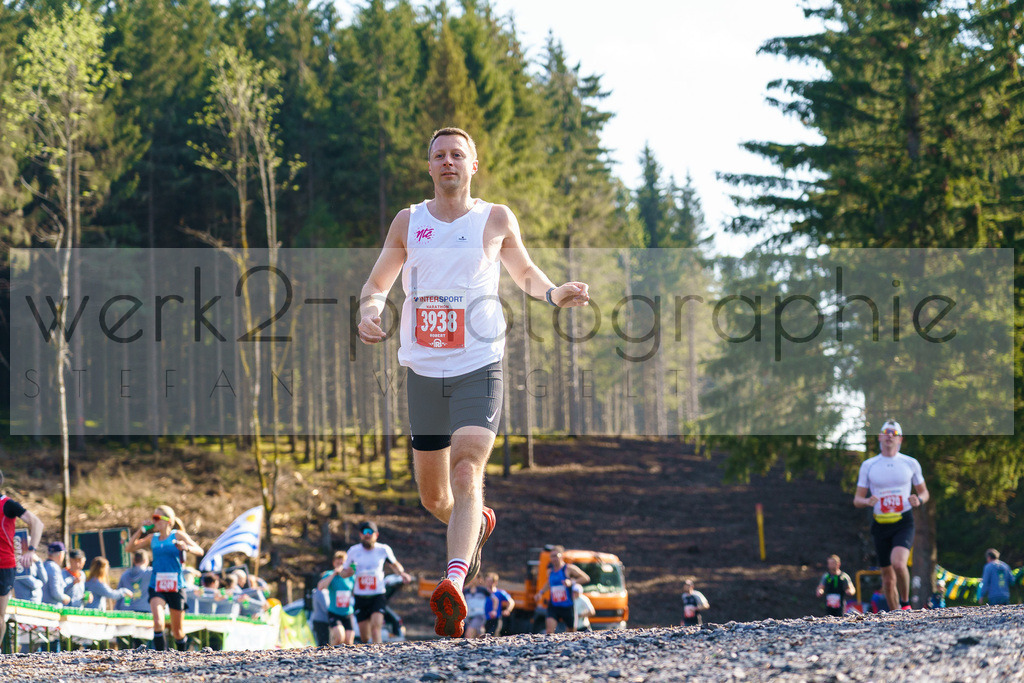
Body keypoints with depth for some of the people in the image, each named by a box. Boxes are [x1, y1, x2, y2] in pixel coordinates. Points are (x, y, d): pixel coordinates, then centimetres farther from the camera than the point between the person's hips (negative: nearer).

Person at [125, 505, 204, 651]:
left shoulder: (178, 535, 0)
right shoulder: (152, 538, 10)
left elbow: (199, 551, -9)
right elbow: (129, 548, 14)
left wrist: (186, 547, -30)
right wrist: (140, 531, 3)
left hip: (175, 586, -2)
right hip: (156, 587, 2)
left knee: (178, 632, 8)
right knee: (158, 622, -22)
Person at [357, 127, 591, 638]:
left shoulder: (496, 220, 4)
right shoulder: (409, 222, 8)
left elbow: (525, 273, 20)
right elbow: (377, 283, 16)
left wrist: (554, 293, -2)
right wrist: (368, 313, -7)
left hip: (478, 369, -3)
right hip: (424, 370, 3)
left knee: (466, 475, -23)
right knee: (433, 496, 12)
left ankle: (453, 586, -38)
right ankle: (476, 526, 47)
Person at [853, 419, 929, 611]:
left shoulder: (910, 464, 4)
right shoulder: (868, 465, 5)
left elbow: (924, 492, 15)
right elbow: (857, 500, 8)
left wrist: (919, 500, -9)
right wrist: (867, 501, -15)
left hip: (904, 523, -2)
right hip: (881, 525, 2)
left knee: (898, 563, -27)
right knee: (888, 579, 5)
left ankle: (905, 602, -4)